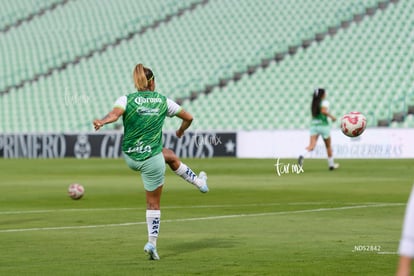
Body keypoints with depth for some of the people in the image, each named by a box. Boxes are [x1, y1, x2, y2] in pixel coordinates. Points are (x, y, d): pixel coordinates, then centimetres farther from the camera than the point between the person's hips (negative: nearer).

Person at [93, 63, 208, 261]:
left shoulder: (127, 100, -6)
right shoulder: (163, 101, -1)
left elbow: (114, 114, -30)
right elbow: (188, 117, 11)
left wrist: (101, 122, -45)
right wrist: (181, 131, 31)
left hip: (130, 158, 3)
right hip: (152, 160, -3)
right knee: (153, 203, 12)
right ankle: (152, 243, 12)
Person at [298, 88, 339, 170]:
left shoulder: (314, 103, 14)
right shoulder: (325, 102, -6)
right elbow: (323, 110, -24)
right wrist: (332, 117, -11)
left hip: (313, 124, 4)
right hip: (323, 125, -4)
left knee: (311, 146, -9)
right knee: (328, 146, 15)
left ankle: (302, 156, -39)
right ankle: (331, 164, 26)